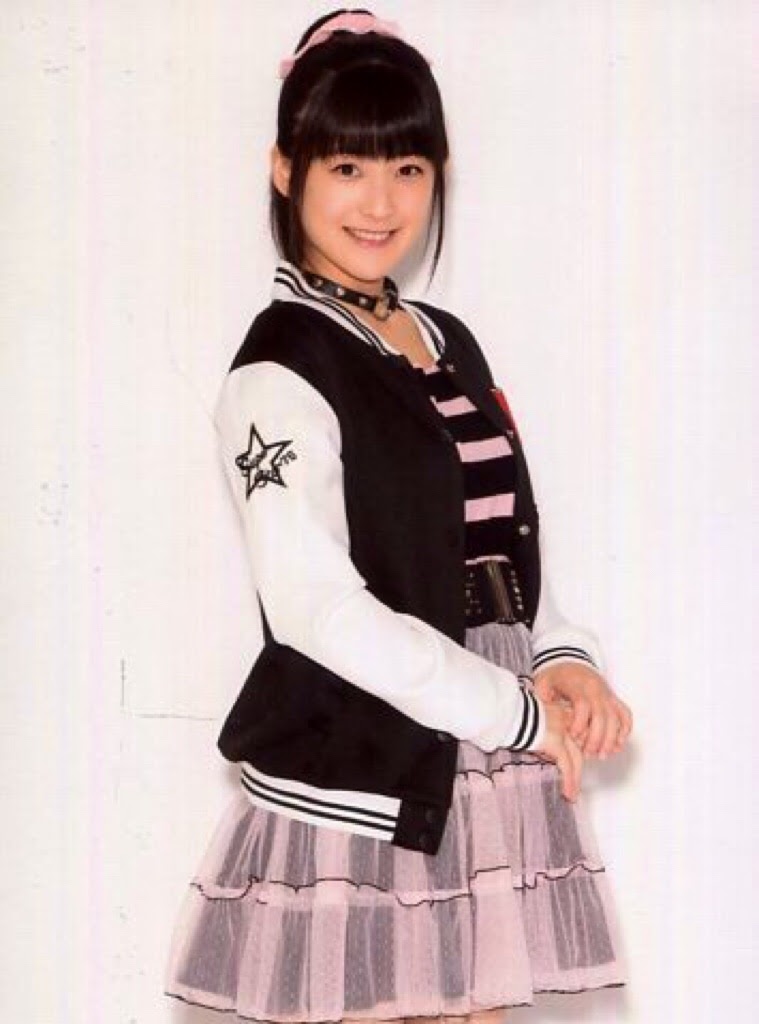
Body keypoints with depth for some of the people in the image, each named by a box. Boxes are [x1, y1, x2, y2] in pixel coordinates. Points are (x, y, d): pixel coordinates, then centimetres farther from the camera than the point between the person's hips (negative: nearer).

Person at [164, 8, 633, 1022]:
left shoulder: (451, 347, 14)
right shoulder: (282, 368, -10)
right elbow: (317, 606, -18)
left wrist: (566, 663, -1)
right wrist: (517, 709, -15)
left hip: (489, 783, 7)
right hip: (356, 792, -7)